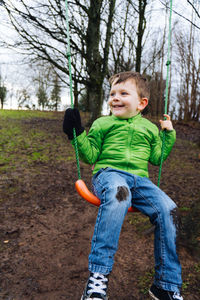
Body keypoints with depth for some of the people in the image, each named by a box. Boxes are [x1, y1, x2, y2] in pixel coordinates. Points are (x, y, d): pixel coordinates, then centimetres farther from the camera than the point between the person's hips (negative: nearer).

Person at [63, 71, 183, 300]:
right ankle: (98, 275, -33)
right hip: (109, 173, -3)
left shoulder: (149, 128, 20)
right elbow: (91, 156, 9)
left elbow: (157, 158, 25)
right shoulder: (102, 124, 13)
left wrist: (169, 134, 18)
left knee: (168, 210, -22)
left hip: (139, 179, 4)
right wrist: (77, 134, -4)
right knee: (118, 194, -41)